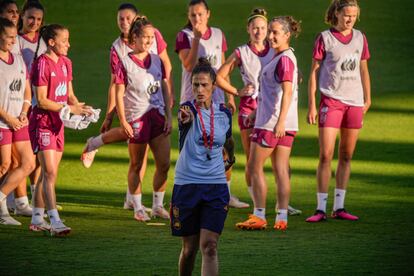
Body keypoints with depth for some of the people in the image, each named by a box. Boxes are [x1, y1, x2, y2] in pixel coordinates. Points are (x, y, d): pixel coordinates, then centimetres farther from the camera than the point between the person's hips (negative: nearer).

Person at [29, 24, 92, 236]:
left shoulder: (65, 63, 11)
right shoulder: (42, 64, -15)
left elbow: (69, 94, 16)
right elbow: (41, 100, -17)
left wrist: (80, 107, -4)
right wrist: (69, 109, -19)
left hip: (58, 123, 8)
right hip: (42, 121, -8)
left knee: (48, 173, 11)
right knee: (50, 172, -14)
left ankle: (37, 219, 19)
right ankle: (55, 222, -19)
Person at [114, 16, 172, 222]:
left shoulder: (157, 61, 10)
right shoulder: (125, 63, -5)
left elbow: (165, 90, 13)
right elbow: (119, 94, -6)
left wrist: (168, 116, 7)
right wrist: (123, 121, -11)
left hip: (157, 116, 4)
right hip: (136, 118, -4)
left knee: (164, 164, 0)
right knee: (136, 165, 6)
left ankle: (158, 206, 14)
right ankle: (138, 208, 15)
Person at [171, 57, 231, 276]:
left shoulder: (224, 114, 4)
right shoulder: (188, 110, -8)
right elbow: (186, 117, -36)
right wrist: (185, 117, -56)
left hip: (216, 186, 2)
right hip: (187, 185, -2)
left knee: (209, 246, -10)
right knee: (190, 247, 7)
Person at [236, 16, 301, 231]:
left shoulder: (284, 59, -14)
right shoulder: (284, 58, 16)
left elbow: (287, 92, -22)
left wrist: (280, 121, -27)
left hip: (272, 123, -9)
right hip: (286, 126, 9)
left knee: (255, 167, 0)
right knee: (281, 171, 7)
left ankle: (259, 217, 1)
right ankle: (281, 217, 6)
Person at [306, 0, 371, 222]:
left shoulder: (360, 38, 10)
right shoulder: (325, 38, -1)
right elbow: (314, 72, 0)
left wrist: (367, 99, 18)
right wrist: (312, 104, -5)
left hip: (354, 102, 4)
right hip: (331, 101, -4)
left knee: (346, 156, 7)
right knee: (326, 155, -9)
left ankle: (339, 207, 13)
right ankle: (321, 209, -5)